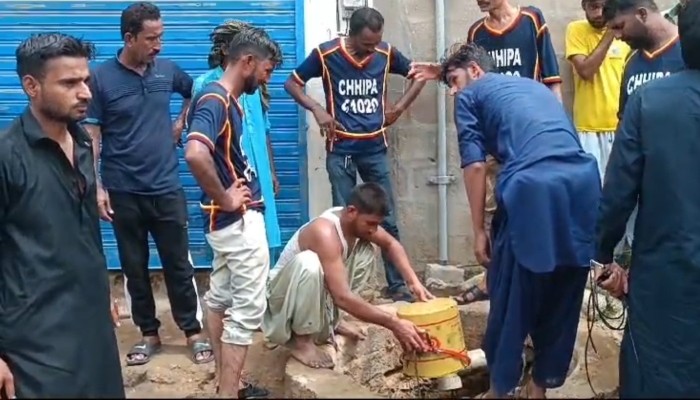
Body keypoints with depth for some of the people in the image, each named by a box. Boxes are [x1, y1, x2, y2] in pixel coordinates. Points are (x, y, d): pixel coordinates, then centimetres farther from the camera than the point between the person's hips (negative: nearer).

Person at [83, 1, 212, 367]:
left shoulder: (167, 70, 2)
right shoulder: (101, 78, -7)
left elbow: (196, 94, 23)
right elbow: (91, 137, -5)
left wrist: (181, 124, 9)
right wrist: (96, 187, -11)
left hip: (166, 188, 1)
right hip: (123, 192, -1)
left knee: (178, 263, 6)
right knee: (134, 266, 10)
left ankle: (193, 331, 18)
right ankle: (148, 333, 24)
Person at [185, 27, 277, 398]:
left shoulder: (228, 100, 11)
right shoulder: (215, 101, -18)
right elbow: (195, 154, -36)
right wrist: (224, 198, -23)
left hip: (232, 218, 10)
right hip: (239, 218, -10)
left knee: (220, 299, 16)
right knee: (247, 307, -3)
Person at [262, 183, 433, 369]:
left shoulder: (356, 220, -8)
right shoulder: (325, 232, -33)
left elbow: (391, 244, 11)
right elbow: (342, 297, -39)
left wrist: (413, 281, -5)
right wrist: (393, 323, -37)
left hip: (316, 295, 8)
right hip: (283, 294, -8)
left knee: (365, 251, 1)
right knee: (308, 262, -39)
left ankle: (332, 320, 6)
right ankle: (302, 342, -20)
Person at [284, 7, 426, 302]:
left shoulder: (386, 54, -3)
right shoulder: (326, 54, -8)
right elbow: (292, 83, 1)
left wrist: (400, 107, 3)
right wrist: (317, 109, -13)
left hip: (375, 149, 2)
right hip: (340, 151, -2)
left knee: (388, 220, 5)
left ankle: (396, 285, 15)